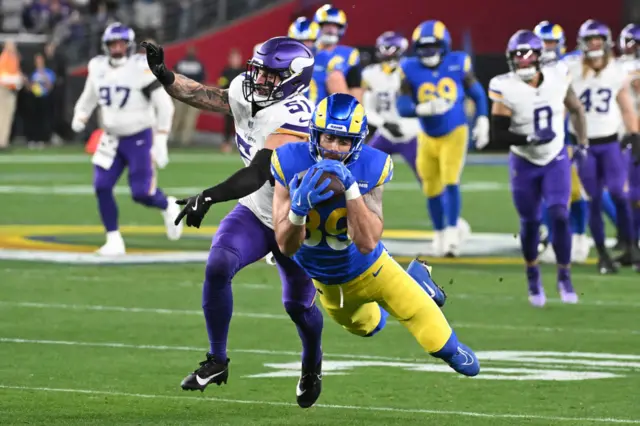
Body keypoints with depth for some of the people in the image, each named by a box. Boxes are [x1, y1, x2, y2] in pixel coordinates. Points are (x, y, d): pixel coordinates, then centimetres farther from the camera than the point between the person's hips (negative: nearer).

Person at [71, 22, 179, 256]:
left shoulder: (141, 69, -16)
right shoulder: (98, 68, 0)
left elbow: (164, 105, -13)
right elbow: (89, 97, 19)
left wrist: (161, 142, -15)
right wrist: (80, 117, 2)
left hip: (139, 139, -5)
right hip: (112, 138, 5)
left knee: (141, 193, -7)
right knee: (102, 186, -9)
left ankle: (168, 206, 27)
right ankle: (114, 240, 2)